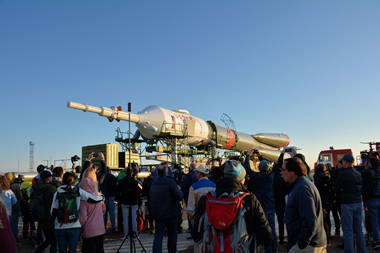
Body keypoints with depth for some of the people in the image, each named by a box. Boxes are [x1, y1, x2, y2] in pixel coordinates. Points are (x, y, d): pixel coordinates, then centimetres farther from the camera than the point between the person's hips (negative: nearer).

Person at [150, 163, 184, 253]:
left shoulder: (153, 184, 5)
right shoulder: (170, 181, -15)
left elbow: (151, 199, 13)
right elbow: (179, 196, -19)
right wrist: (180, 191, 0)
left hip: (157, 214, 4)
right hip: (171, 213, -4)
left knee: (158, 235, 5)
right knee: (172, 234, 12)